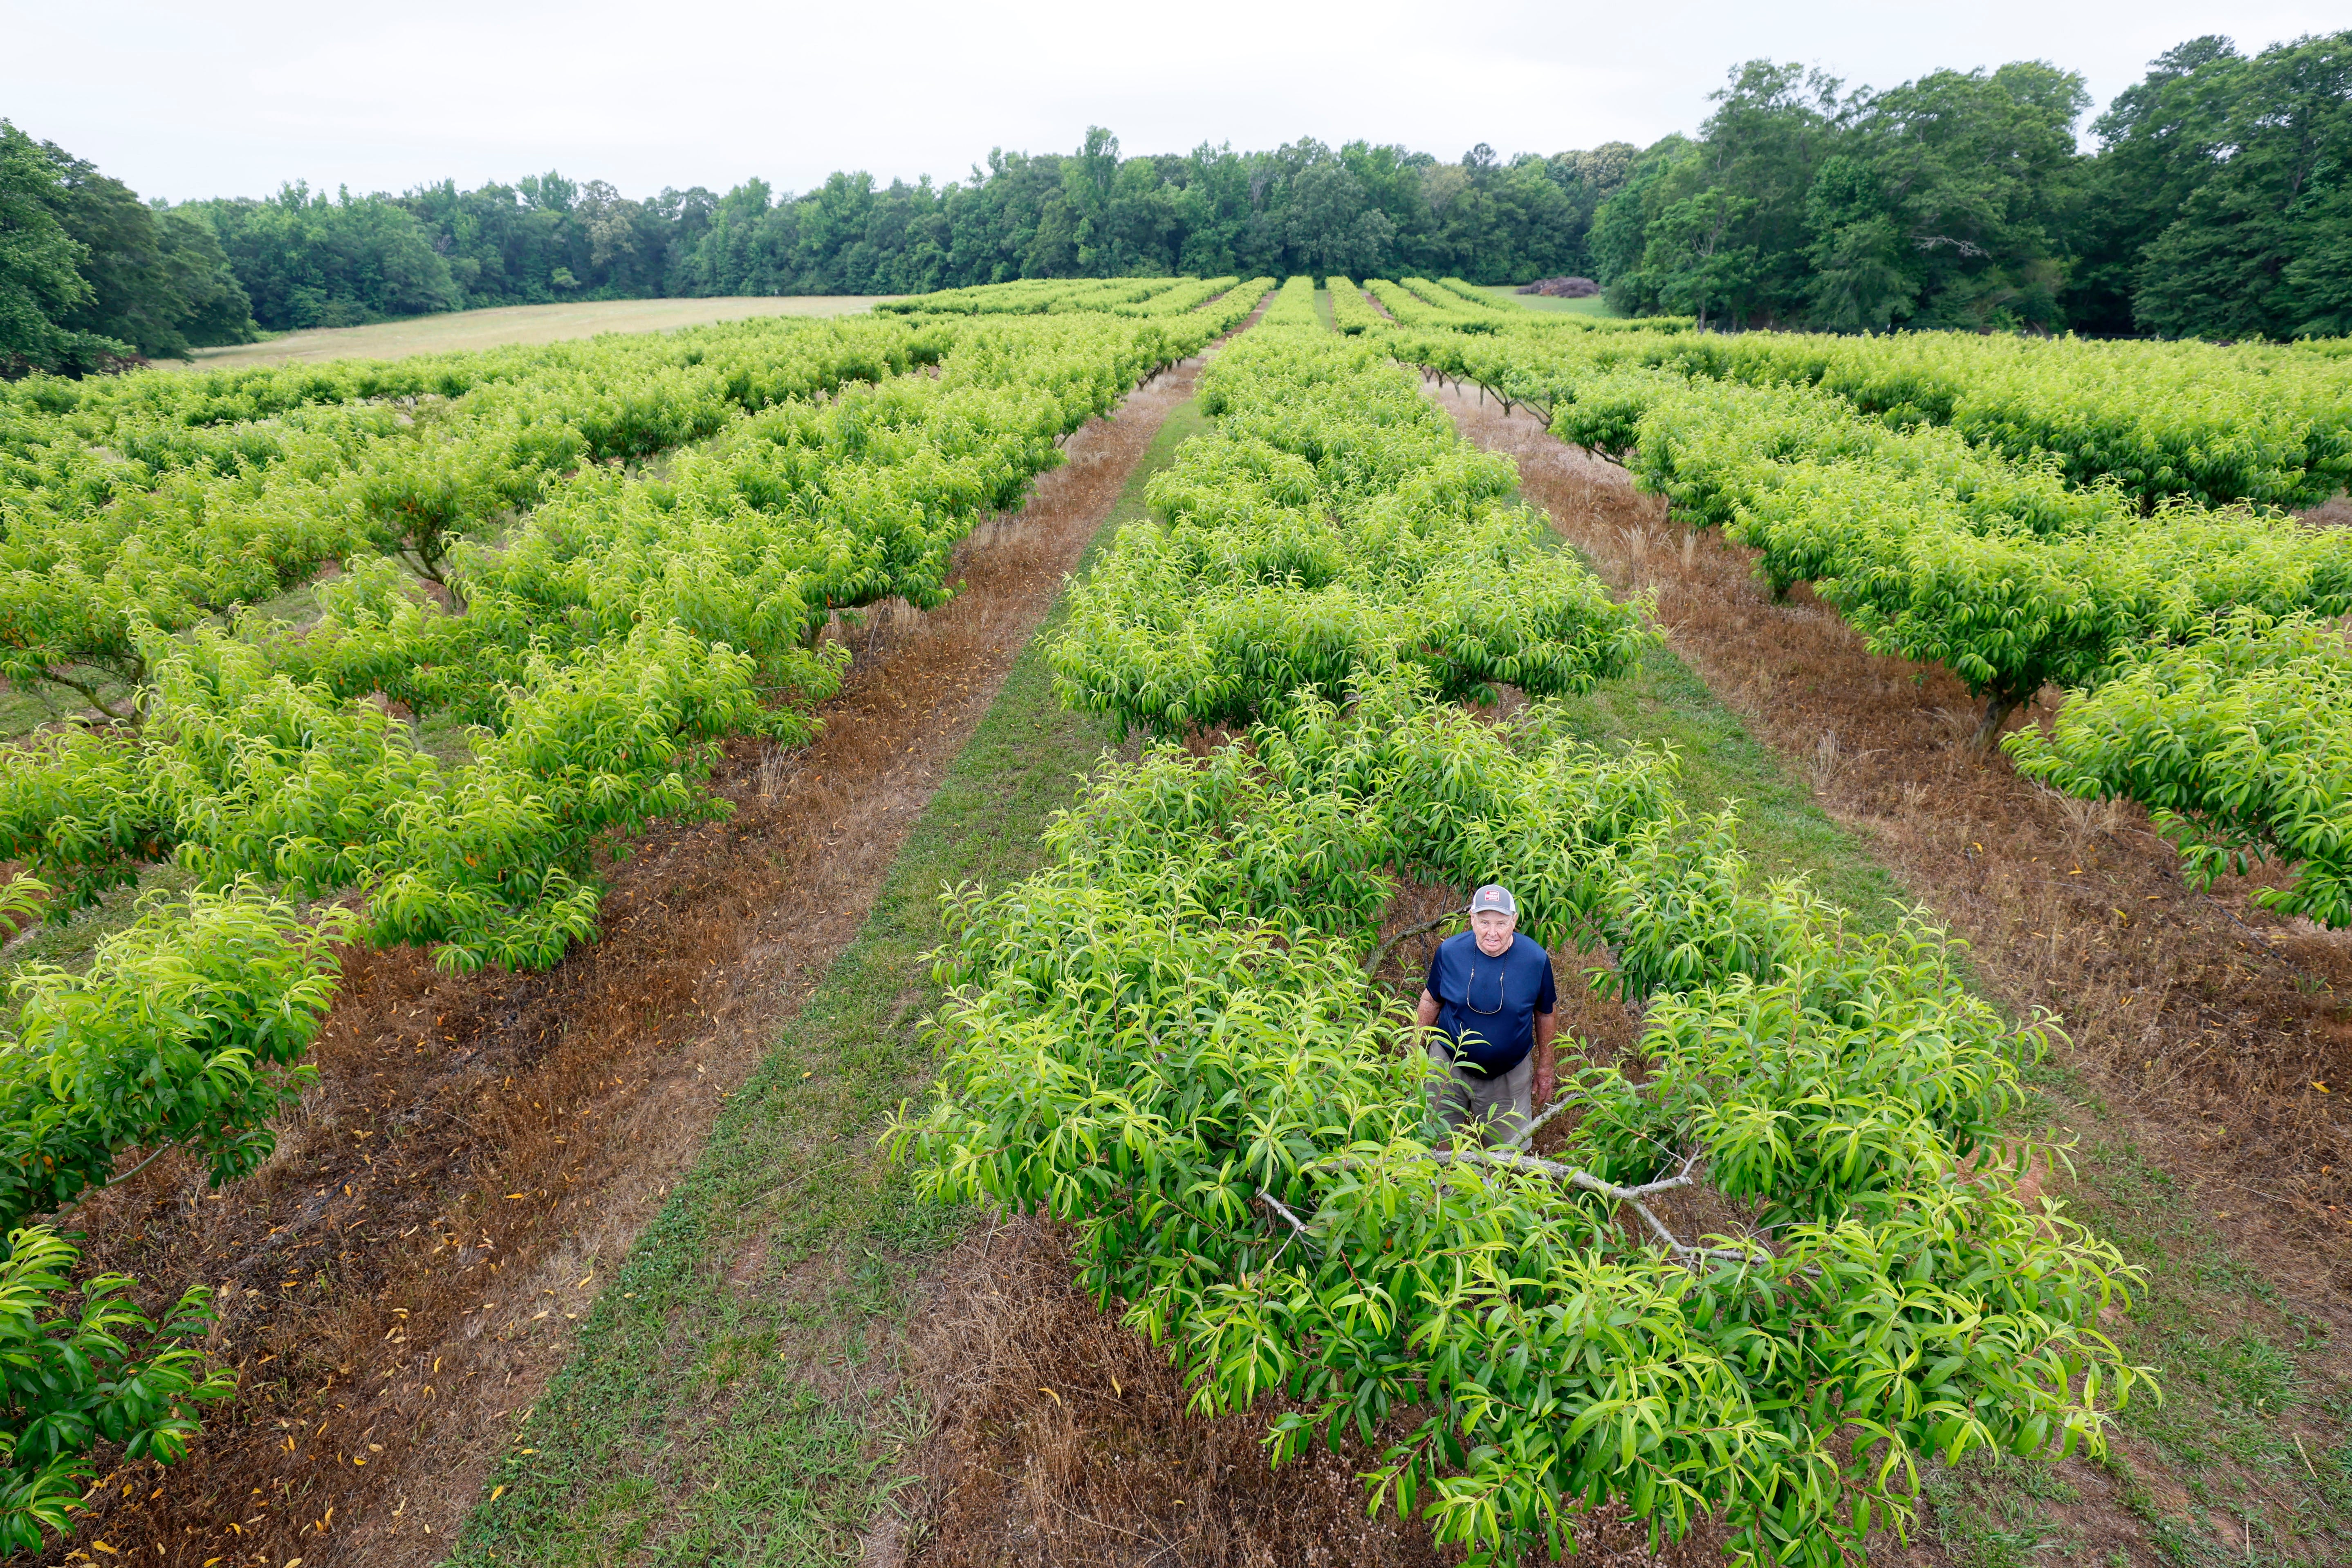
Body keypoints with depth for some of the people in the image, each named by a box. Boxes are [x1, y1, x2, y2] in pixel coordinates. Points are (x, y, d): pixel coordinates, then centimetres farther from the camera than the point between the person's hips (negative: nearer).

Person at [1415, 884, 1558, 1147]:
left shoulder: (1536, 958, -15)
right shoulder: (1449, 951, -16)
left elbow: (1545, 1014, 0)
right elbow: (1431, 1001, 1)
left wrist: (1546, 1066, 9)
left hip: (1509, 1075, 0)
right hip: (1449, 1065, 0)